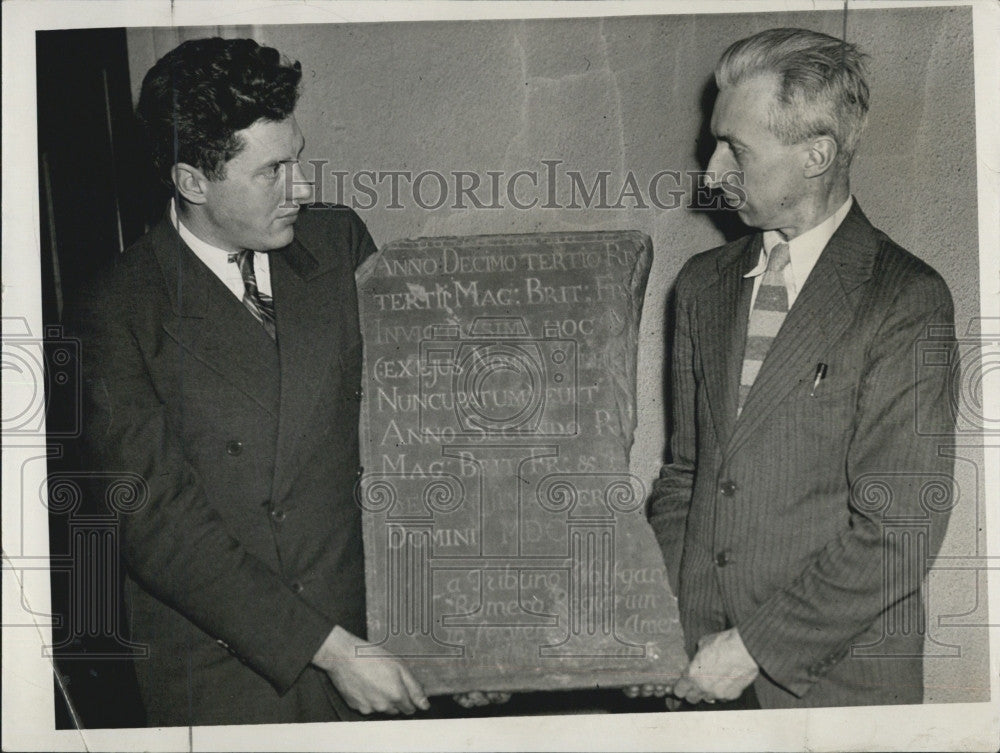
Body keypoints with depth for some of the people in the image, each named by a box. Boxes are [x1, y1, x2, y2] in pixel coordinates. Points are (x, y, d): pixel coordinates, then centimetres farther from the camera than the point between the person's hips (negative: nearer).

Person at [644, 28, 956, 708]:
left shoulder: (908, 302, -11)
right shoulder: (703, 283, 8)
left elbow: (899, 532, -15)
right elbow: (683, 472, 11)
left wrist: (753, 649, -13)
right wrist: (669, 634, -1)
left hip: (839, 678, -4)